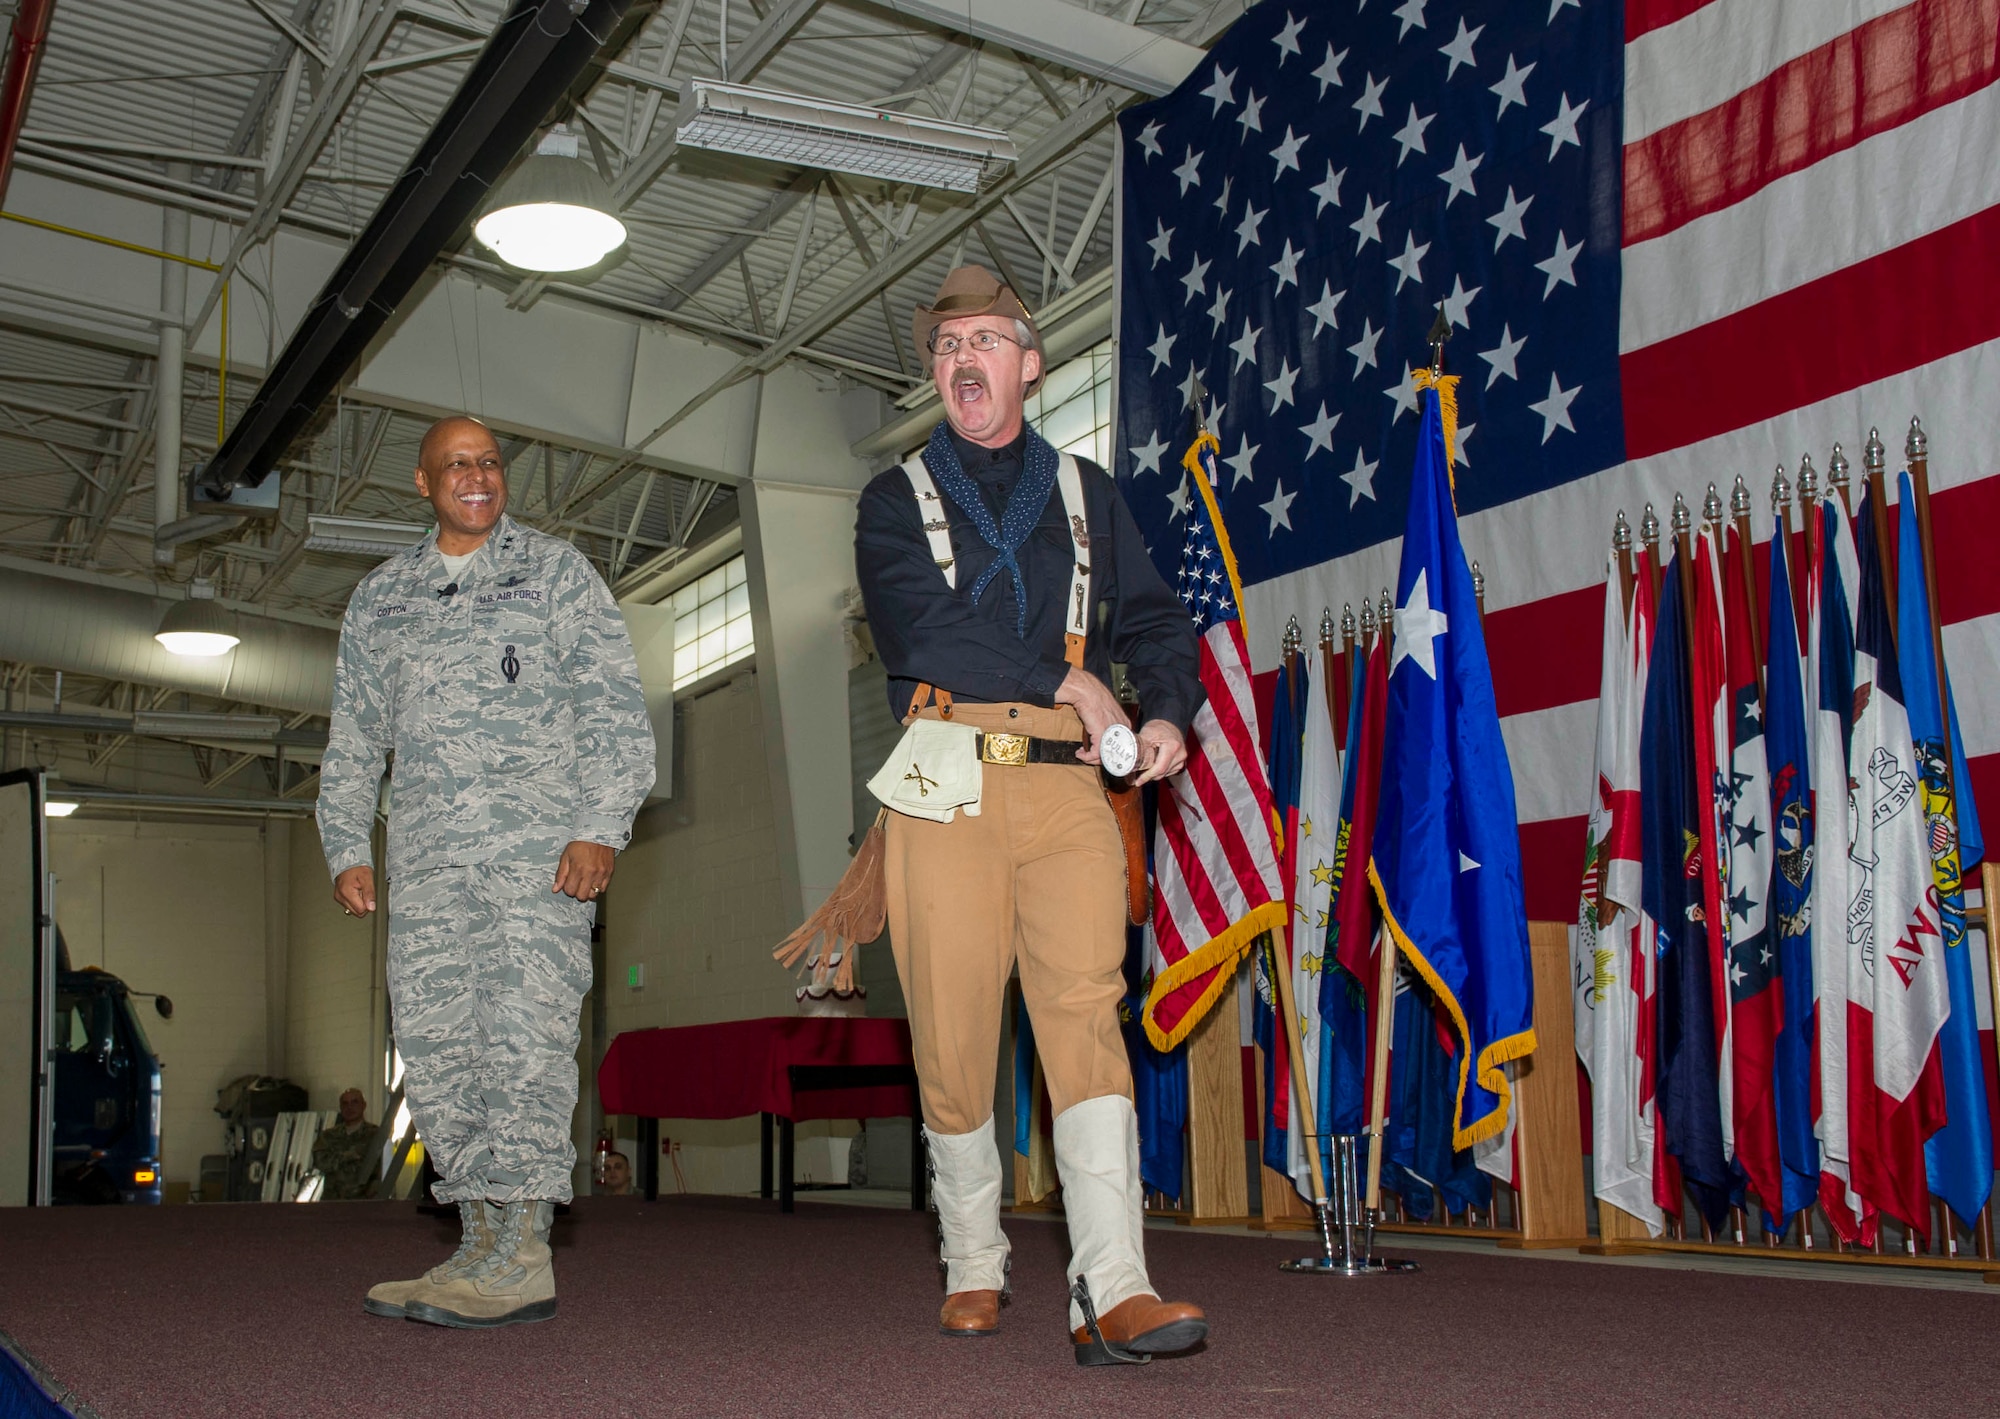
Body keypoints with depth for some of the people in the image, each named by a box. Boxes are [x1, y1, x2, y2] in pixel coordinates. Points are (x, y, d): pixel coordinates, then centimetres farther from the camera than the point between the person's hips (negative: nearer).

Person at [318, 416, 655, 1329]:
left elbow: (615, 707, 0)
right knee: (434, 1045, -1)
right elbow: (354, 737, 23)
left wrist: (602, 826, -11)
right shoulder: (380, 598, 21)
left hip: (540, 839, -5)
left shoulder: (555, 572, 9)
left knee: (523, 1031, -14)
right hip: (428, 849, 5)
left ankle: (520, 1258, -16)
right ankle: (488, 1252, 5)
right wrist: (347, 848, 11)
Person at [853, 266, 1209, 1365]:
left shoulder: (1087, 494, 20)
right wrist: (1062, 682, -7)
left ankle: (1112, 1294, -18)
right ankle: (973, 1268, 19)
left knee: (1087, 1010, -13)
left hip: (1068, 789, 1)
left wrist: (1169, 712, -5)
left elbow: (1156, 621, 15)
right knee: (953, 1037, 1)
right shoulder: (894, 502, 13)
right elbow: (922, 632, -5)